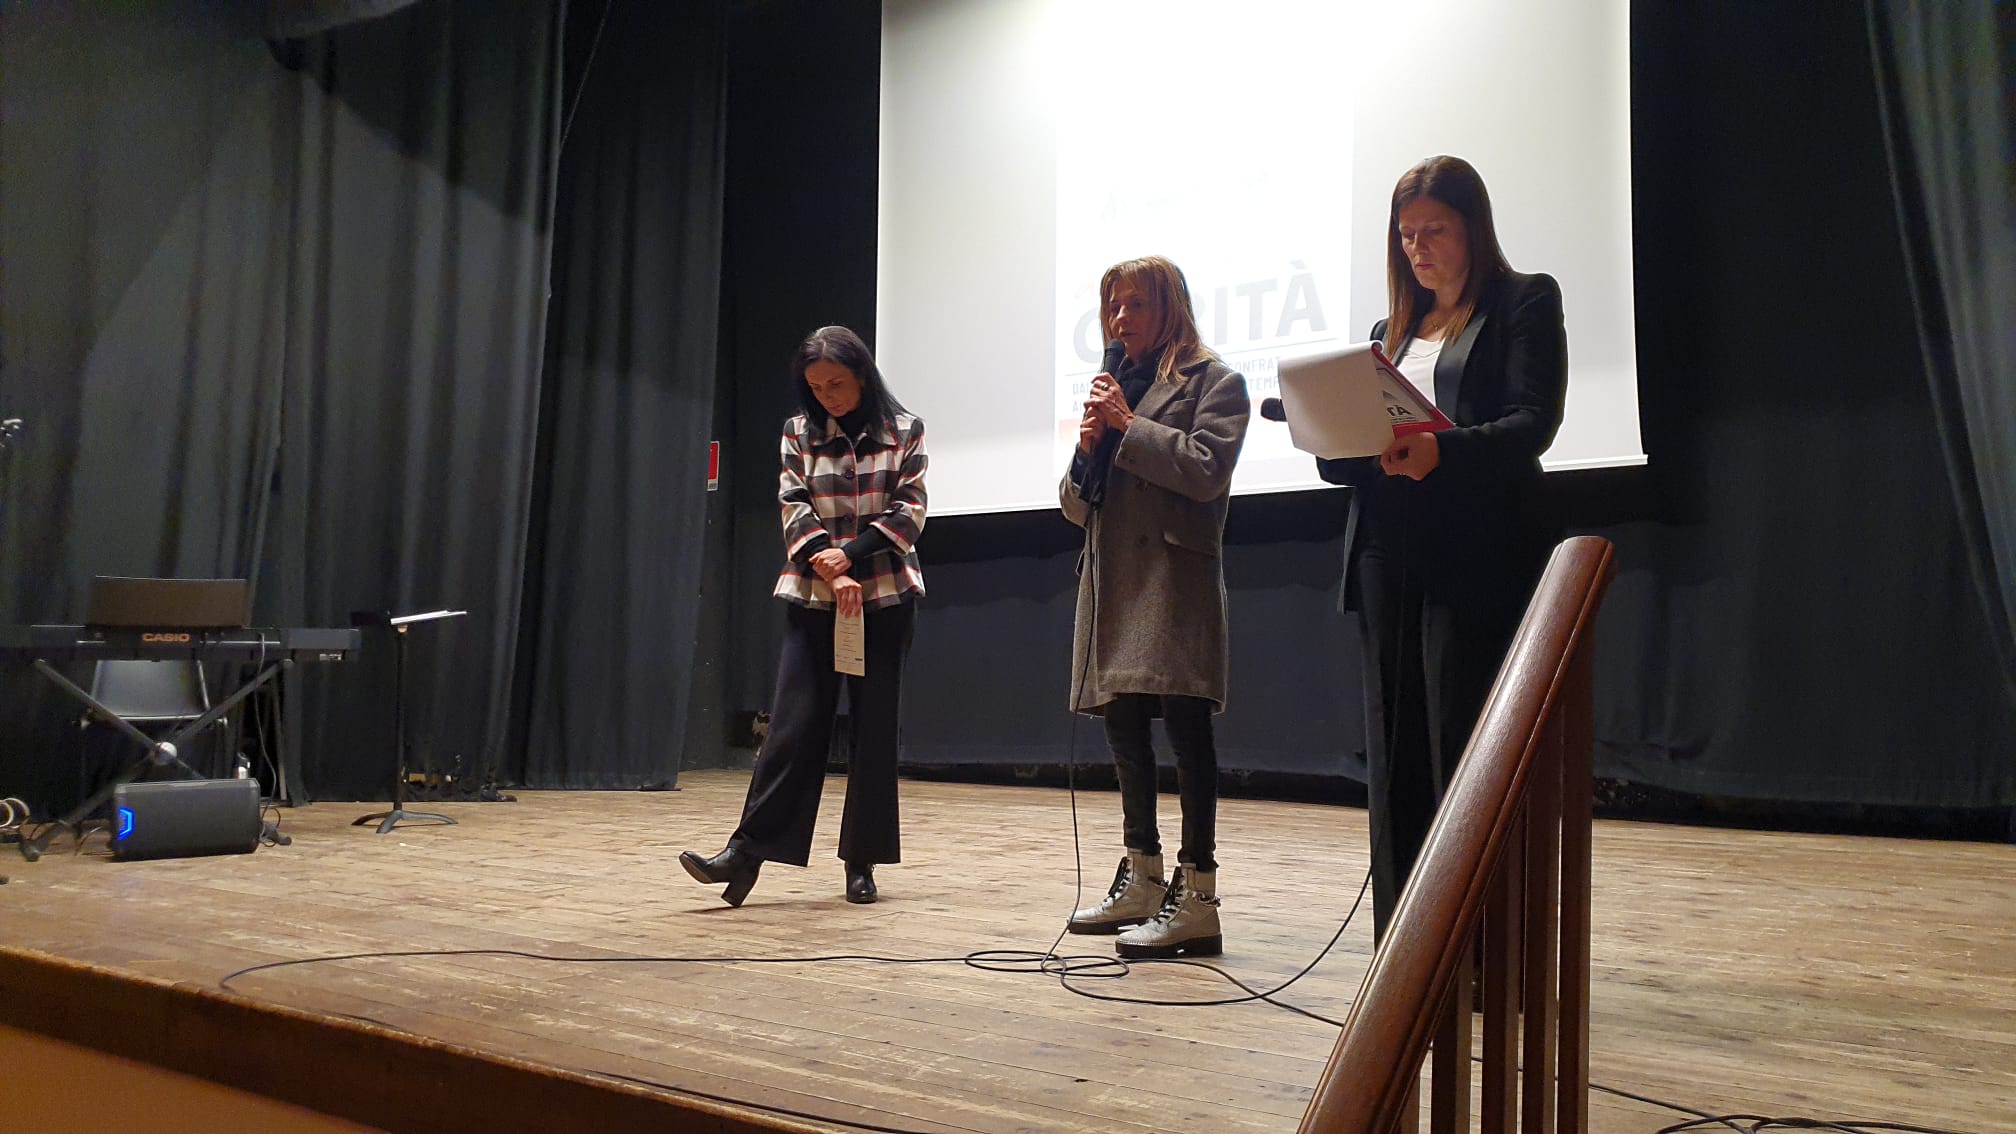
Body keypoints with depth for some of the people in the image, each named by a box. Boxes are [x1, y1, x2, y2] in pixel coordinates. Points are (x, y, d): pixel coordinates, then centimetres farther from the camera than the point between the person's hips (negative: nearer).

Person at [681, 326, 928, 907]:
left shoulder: (904, 431, 2)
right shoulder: (799, 433, 7)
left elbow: (908, 513, -4)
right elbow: (794, 512, -1)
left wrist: (851, 555, -16)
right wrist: (833, 576, -14)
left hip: (885, 598, -1)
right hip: (812, 599, 1)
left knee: (874, 729, 3)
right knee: (793, 726, -5)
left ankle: (862, 862, 10)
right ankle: (747, 852, -3)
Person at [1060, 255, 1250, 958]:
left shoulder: (1212, 380, 3)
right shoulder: (1116, 388, 21)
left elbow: (1207, 469, -13)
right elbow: (1077, 505, 19)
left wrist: (1129, 429, -8)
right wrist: (1087, 450, 0)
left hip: (1175, 579, -7)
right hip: (1114, 582, 7)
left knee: (1185, 727, -10)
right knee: (1123, 727, 10)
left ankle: (1196, 898, -8)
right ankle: (1142, 881, 22)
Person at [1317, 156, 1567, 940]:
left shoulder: (1525, 303, 5)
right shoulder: (1392, 331, 22)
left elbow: (1533, 423, -9)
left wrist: (1441, 450, -26)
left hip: (1478, 559, -6)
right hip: (1388, 558, 6)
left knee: (1464, 749, -7)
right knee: (1396, 749, 7)